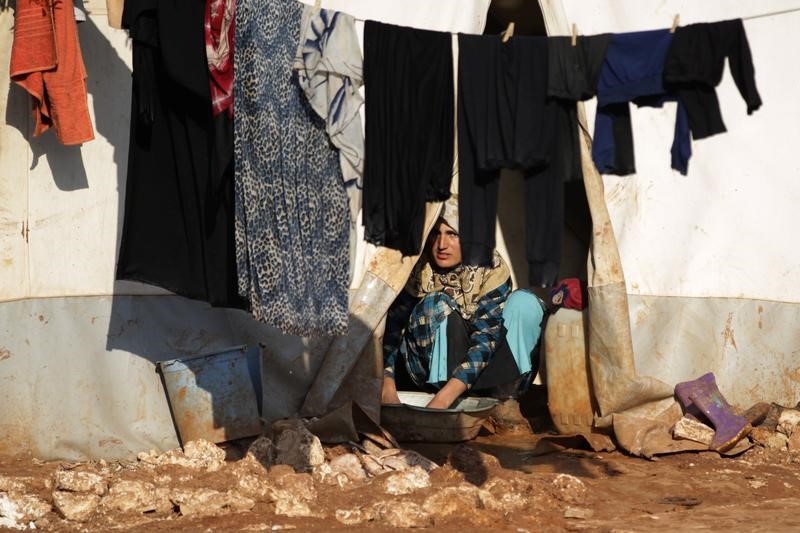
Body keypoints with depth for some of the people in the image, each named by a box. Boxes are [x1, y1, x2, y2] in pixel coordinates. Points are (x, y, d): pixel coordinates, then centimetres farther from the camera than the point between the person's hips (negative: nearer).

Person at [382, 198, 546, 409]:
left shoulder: (492, 268, -18)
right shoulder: (417, 270, -14)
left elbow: (486, 338, -27)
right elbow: (391, 329, -16)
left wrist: (443, 398, -38)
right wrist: (387, 389, -33)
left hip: (479, 365, 0)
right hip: (429, 367, 0)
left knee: (525, 302, -22)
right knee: (436, 304, -27)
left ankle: (502, 397, -27)